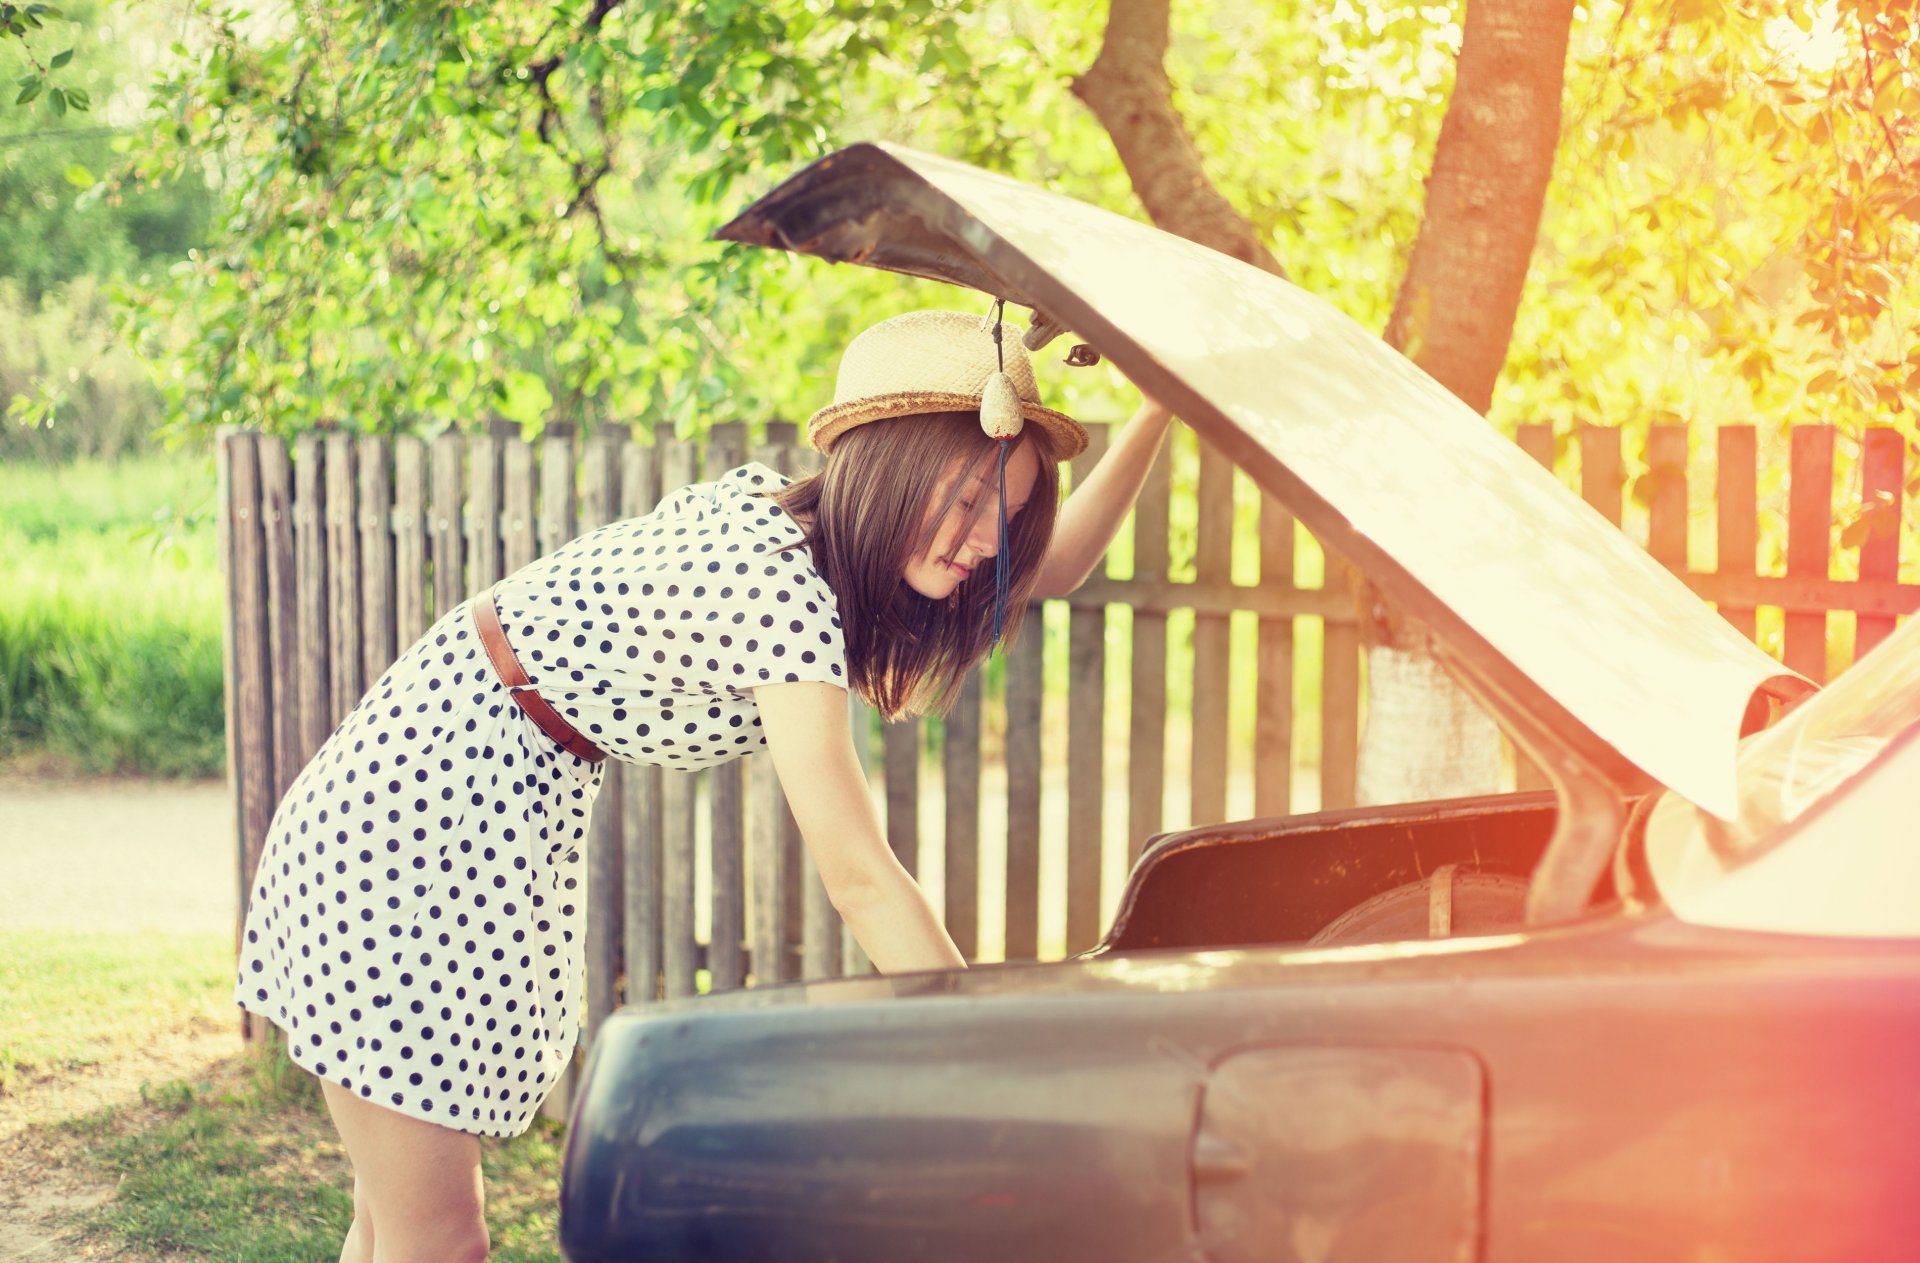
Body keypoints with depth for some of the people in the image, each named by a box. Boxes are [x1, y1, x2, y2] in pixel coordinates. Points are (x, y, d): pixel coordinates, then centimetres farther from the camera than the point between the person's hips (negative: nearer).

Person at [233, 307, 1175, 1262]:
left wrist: (1159, 412, 5)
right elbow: (861, 880, -27)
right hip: (428, 816, -10)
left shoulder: (784, 518, 3)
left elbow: (1048, 567, 15)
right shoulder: (783, 589, -25)